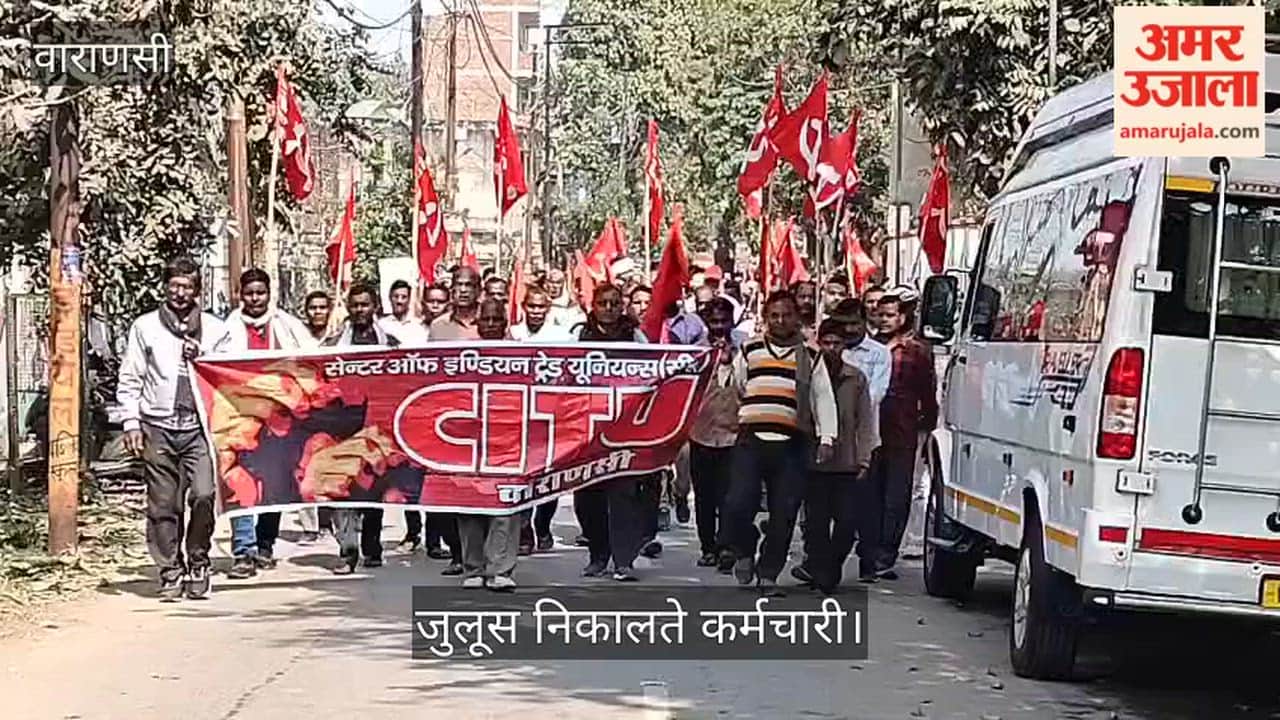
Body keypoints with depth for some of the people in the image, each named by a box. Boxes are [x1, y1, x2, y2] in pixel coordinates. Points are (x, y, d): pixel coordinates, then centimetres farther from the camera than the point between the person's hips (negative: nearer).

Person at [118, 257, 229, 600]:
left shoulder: (215, 329, 11)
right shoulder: (145, 327, 10)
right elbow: (129, 381, 9)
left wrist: (202, 359, -4)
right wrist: (131, 423, 1)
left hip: (199, 426, 0)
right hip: (158, 427, 0)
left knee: (204, 495, -15)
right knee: (163, 505, 1)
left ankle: (197, 563, 4)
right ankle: (171, 572, 11)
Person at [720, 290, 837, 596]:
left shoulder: (811, 357, 11)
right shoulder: (749, 351, 12)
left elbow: (824, 399, 9)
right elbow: (731, 389, 23)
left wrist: (826, 438, 2)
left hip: (792, 446, 0)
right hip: (751, 440, 0)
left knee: (783, 514, 0)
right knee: (738, 505, -13)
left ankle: (768, 573, 15)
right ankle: (745, 552, 16)